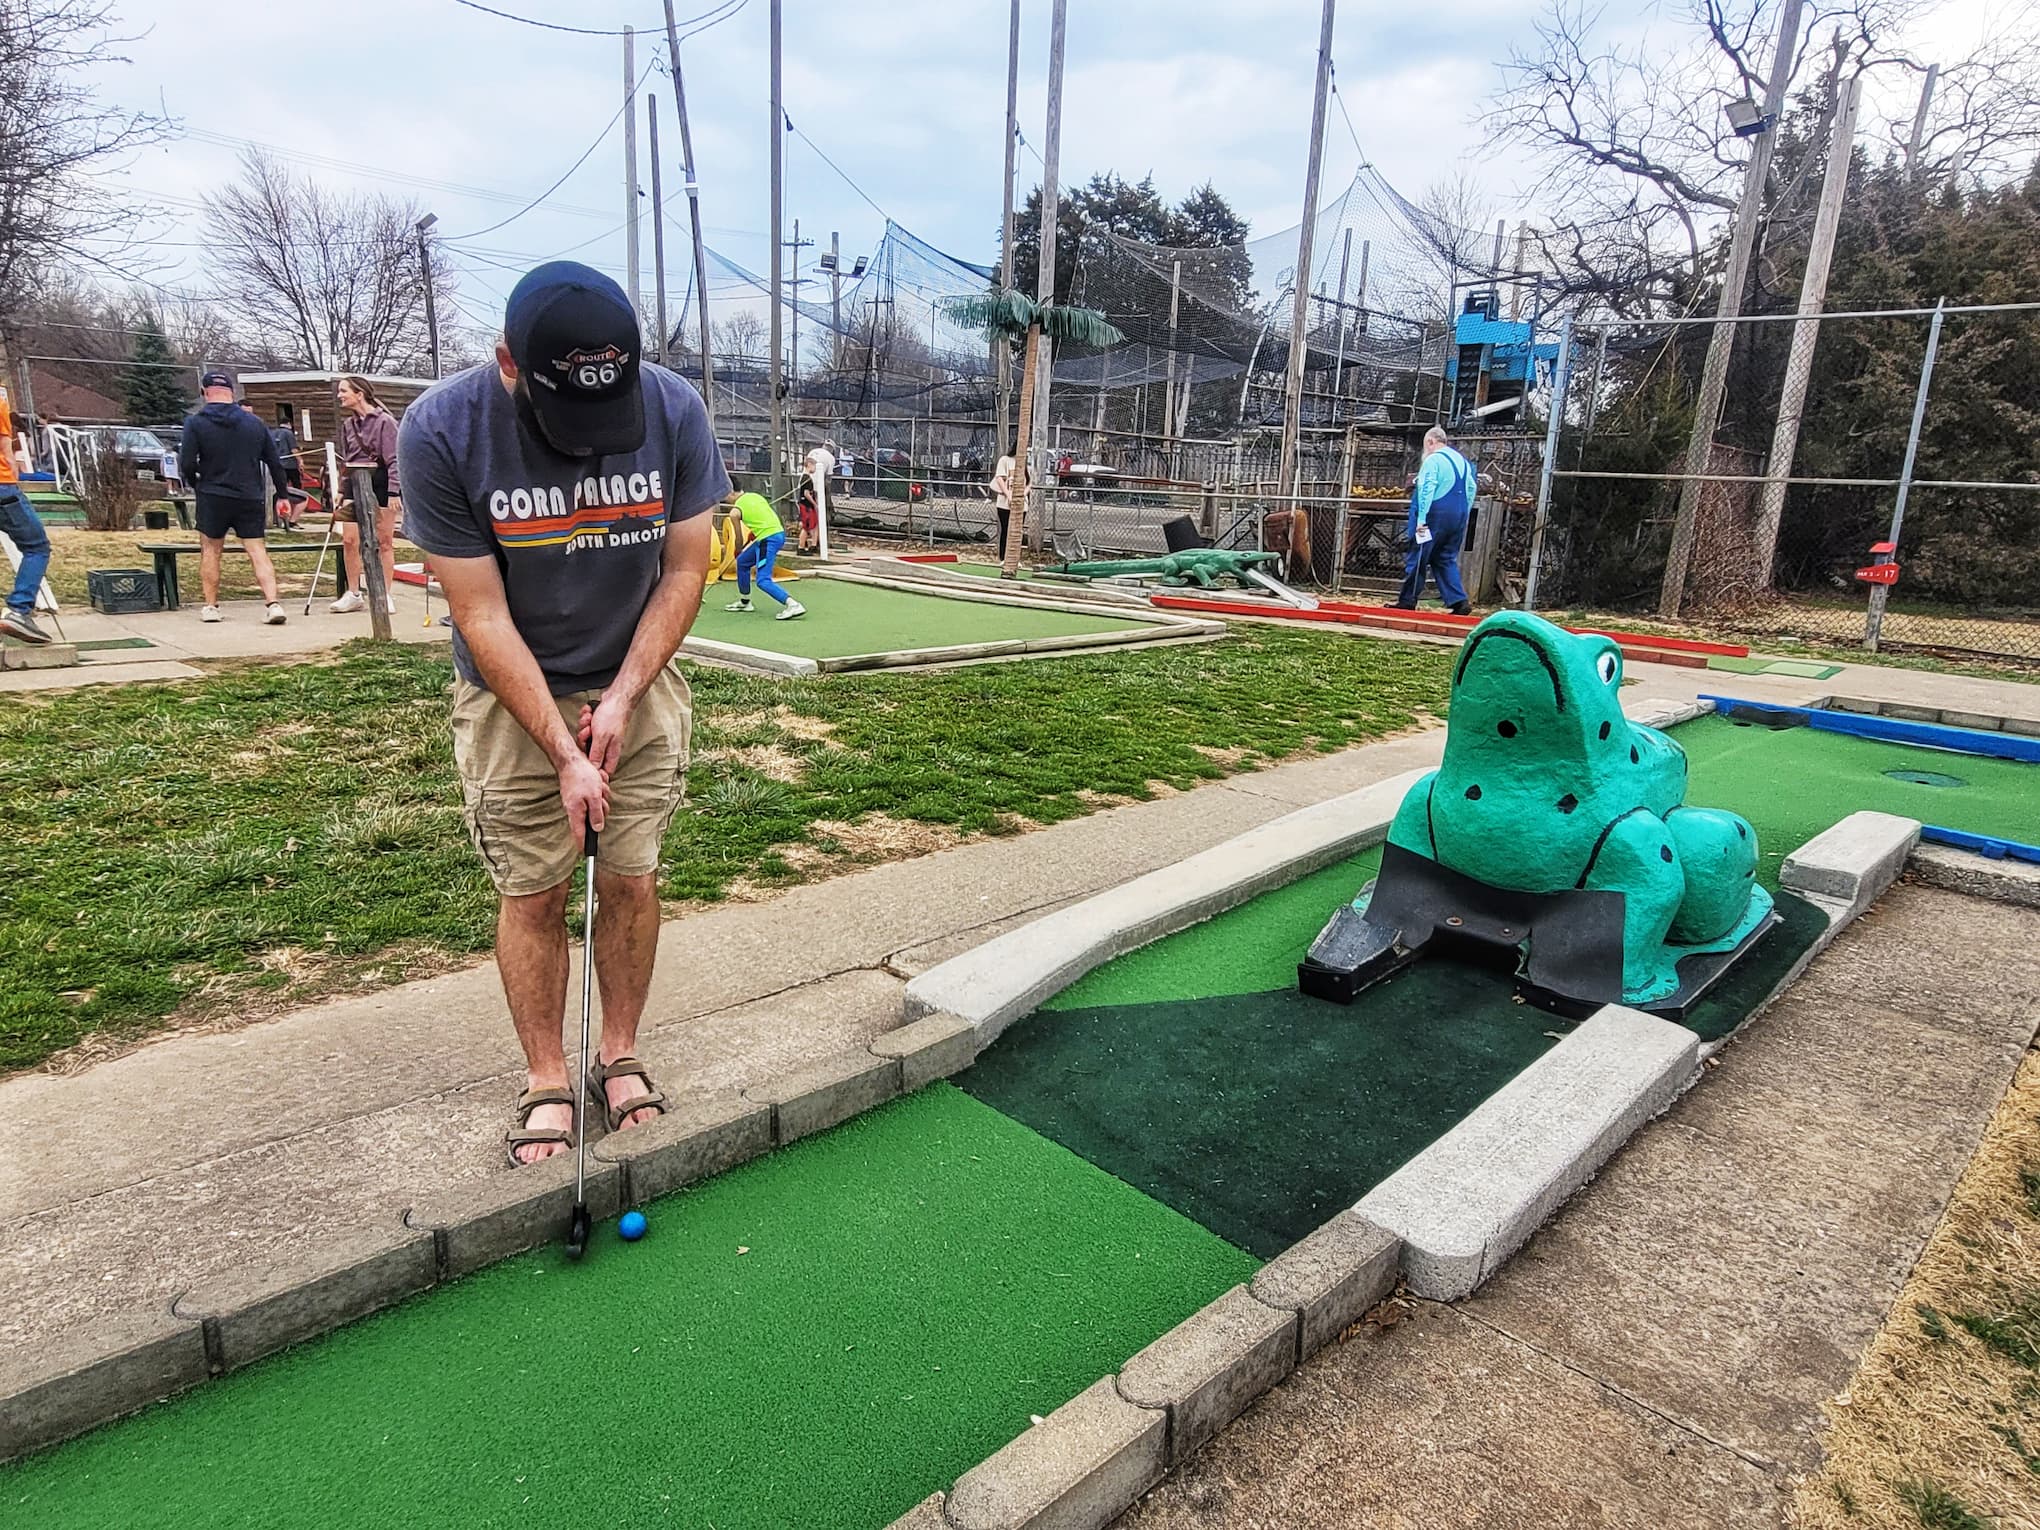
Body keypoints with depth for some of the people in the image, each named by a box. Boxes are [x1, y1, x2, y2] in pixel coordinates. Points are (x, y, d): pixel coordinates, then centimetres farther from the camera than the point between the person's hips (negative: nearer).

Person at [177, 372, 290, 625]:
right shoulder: (254, 422, 5)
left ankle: (210, 606, 16)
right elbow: (275, 463, 6)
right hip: (251, 499, 2)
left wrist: (195, 484, 13)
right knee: (258, 551, 1)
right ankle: (272, 604, -13)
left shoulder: (195, 422, -4)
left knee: (210, 550, 12)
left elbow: (187, 464, -7)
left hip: (213, 497, -1)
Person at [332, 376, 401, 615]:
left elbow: (394, 460, -10)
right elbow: (345, 461, 18)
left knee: (384, 542, 1)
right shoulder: (347, 424, 13)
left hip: (380, 485, -6)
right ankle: (354, 594, 11)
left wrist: (393, 492, -17)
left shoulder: (384, 421, -7)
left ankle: (386, 595, 8)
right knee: (349, 540, 1)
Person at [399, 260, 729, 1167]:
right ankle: (545, 1080, 22)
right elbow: (483, 616, -17)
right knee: (532, 892, 3)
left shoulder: (674, 411, -15)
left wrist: (622, 697, -12)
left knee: (631, 879, 4)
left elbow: (684, 570, -6)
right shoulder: (439, 431, -20)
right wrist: (563, 752, -18)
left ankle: (620, 1055, 24)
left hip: (638, 684, 2)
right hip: (512, 694, -1)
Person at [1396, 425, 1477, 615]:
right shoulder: (1463, 460, 17)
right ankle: (1459, 601, 1)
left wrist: (1421, 518, -17)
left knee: (1418, 558, 2)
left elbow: (1426, 490, -16)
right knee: (1446, 559, 13)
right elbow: (1472, 489, 19)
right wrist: (1464, 514, 22)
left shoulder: (1433, 460, -7)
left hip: (1436, 515, -7)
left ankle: (1407, 601, 7)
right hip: (1458, 518, 7)